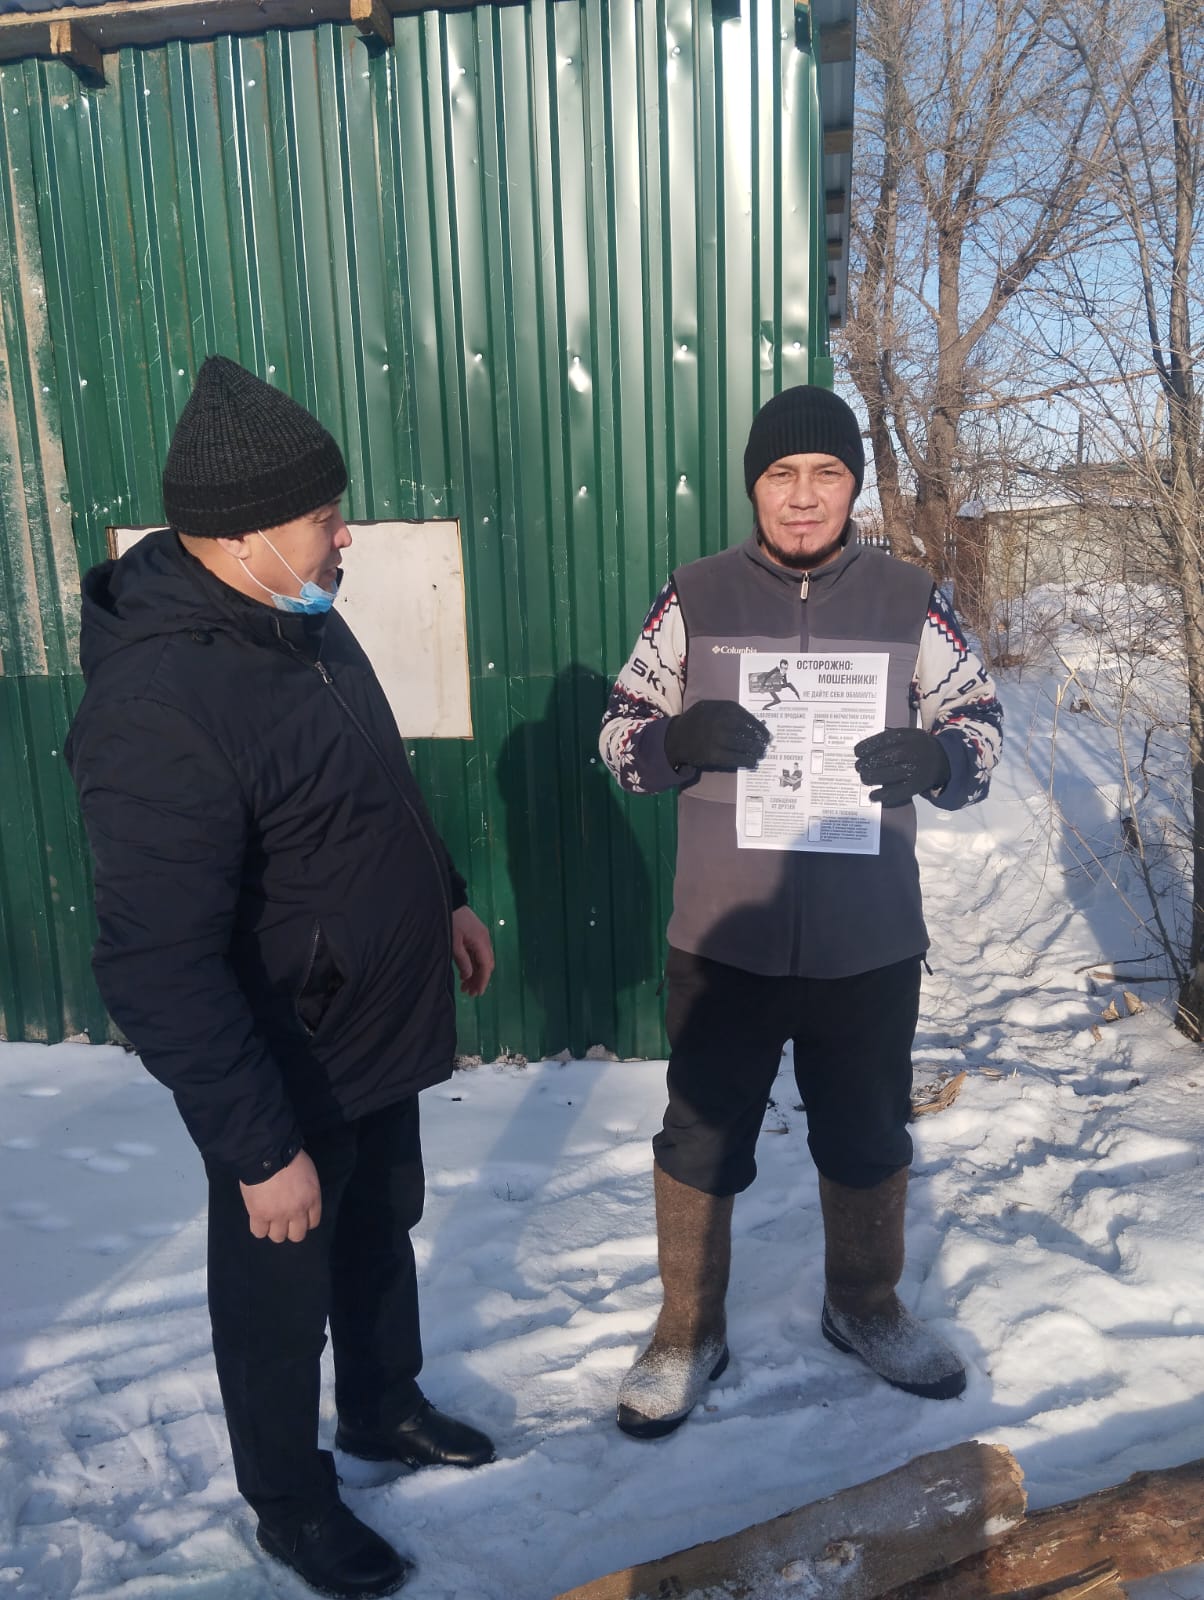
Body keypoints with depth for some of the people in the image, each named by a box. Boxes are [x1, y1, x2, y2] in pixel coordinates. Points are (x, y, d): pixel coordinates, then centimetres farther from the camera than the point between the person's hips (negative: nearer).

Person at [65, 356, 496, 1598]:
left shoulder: (301, 619, -1)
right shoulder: (159, 705, -31)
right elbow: (158, 969, -30)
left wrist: (445, 898, 19)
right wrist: (258, 1147, -25)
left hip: (380, 1036, 8)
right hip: (282, 1077, -8)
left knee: (383, 1234, 27)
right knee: (281, 1297, 16)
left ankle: (385, 1412, 53)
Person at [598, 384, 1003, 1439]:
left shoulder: (910, 602, 0)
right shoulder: (695, 600, -2)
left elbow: (982, 729, 5)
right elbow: (622, 735, 1)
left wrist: (932, 756, -18)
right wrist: (680, 736, -22)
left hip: (871, 946, 1)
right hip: (722, 943, -1)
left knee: (868, 1140, 20)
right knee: (701, 1144, 13)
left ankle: (865, 1308, 47)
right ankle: (689, 1335, 37)